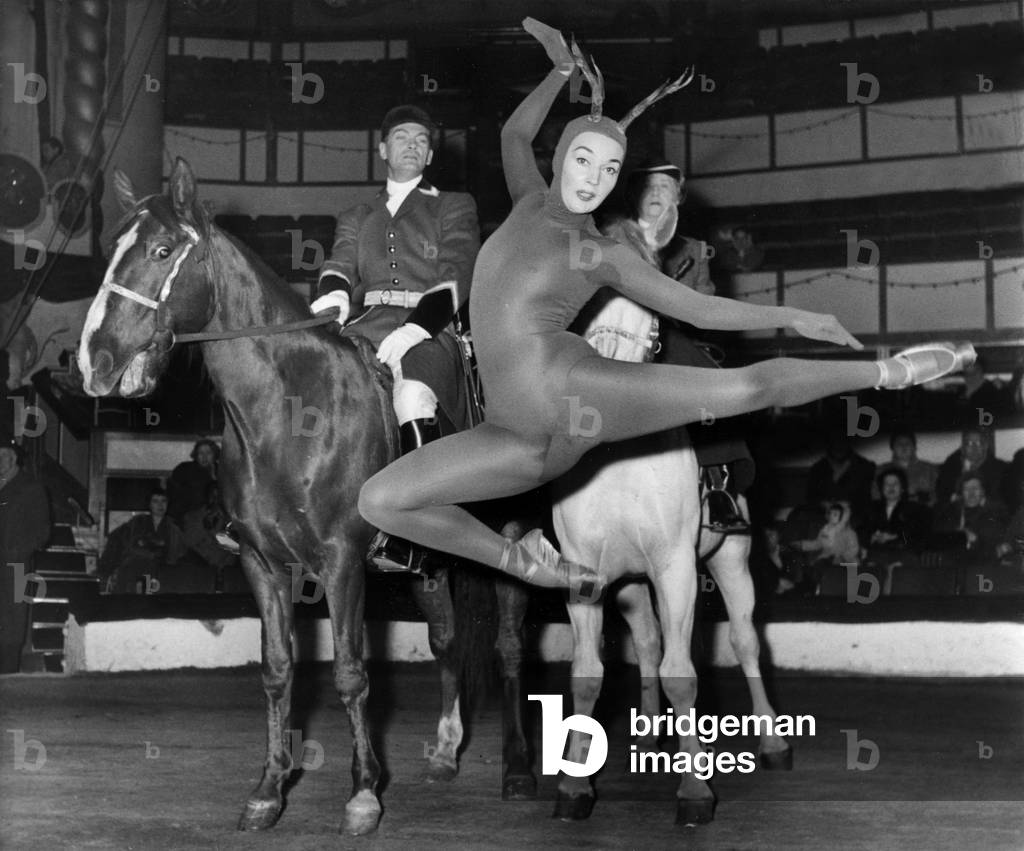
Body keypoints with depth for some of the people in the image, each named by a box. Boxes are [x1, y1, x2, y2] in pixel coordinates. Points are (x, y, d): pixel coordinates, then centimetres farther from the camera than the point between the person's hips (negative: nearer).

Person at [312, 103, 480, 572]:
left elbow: (455, 279, 1)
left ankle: (408, 539, -40)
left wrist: (412, 329, -17)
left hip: (428, 329, -4)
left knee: (414, 392, -38)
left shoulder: (454, 208, 17)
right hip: (365, 326, 4)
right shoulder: (357, 218, 28)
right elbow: (340, 264, 10)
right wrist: (335, 295, -17)